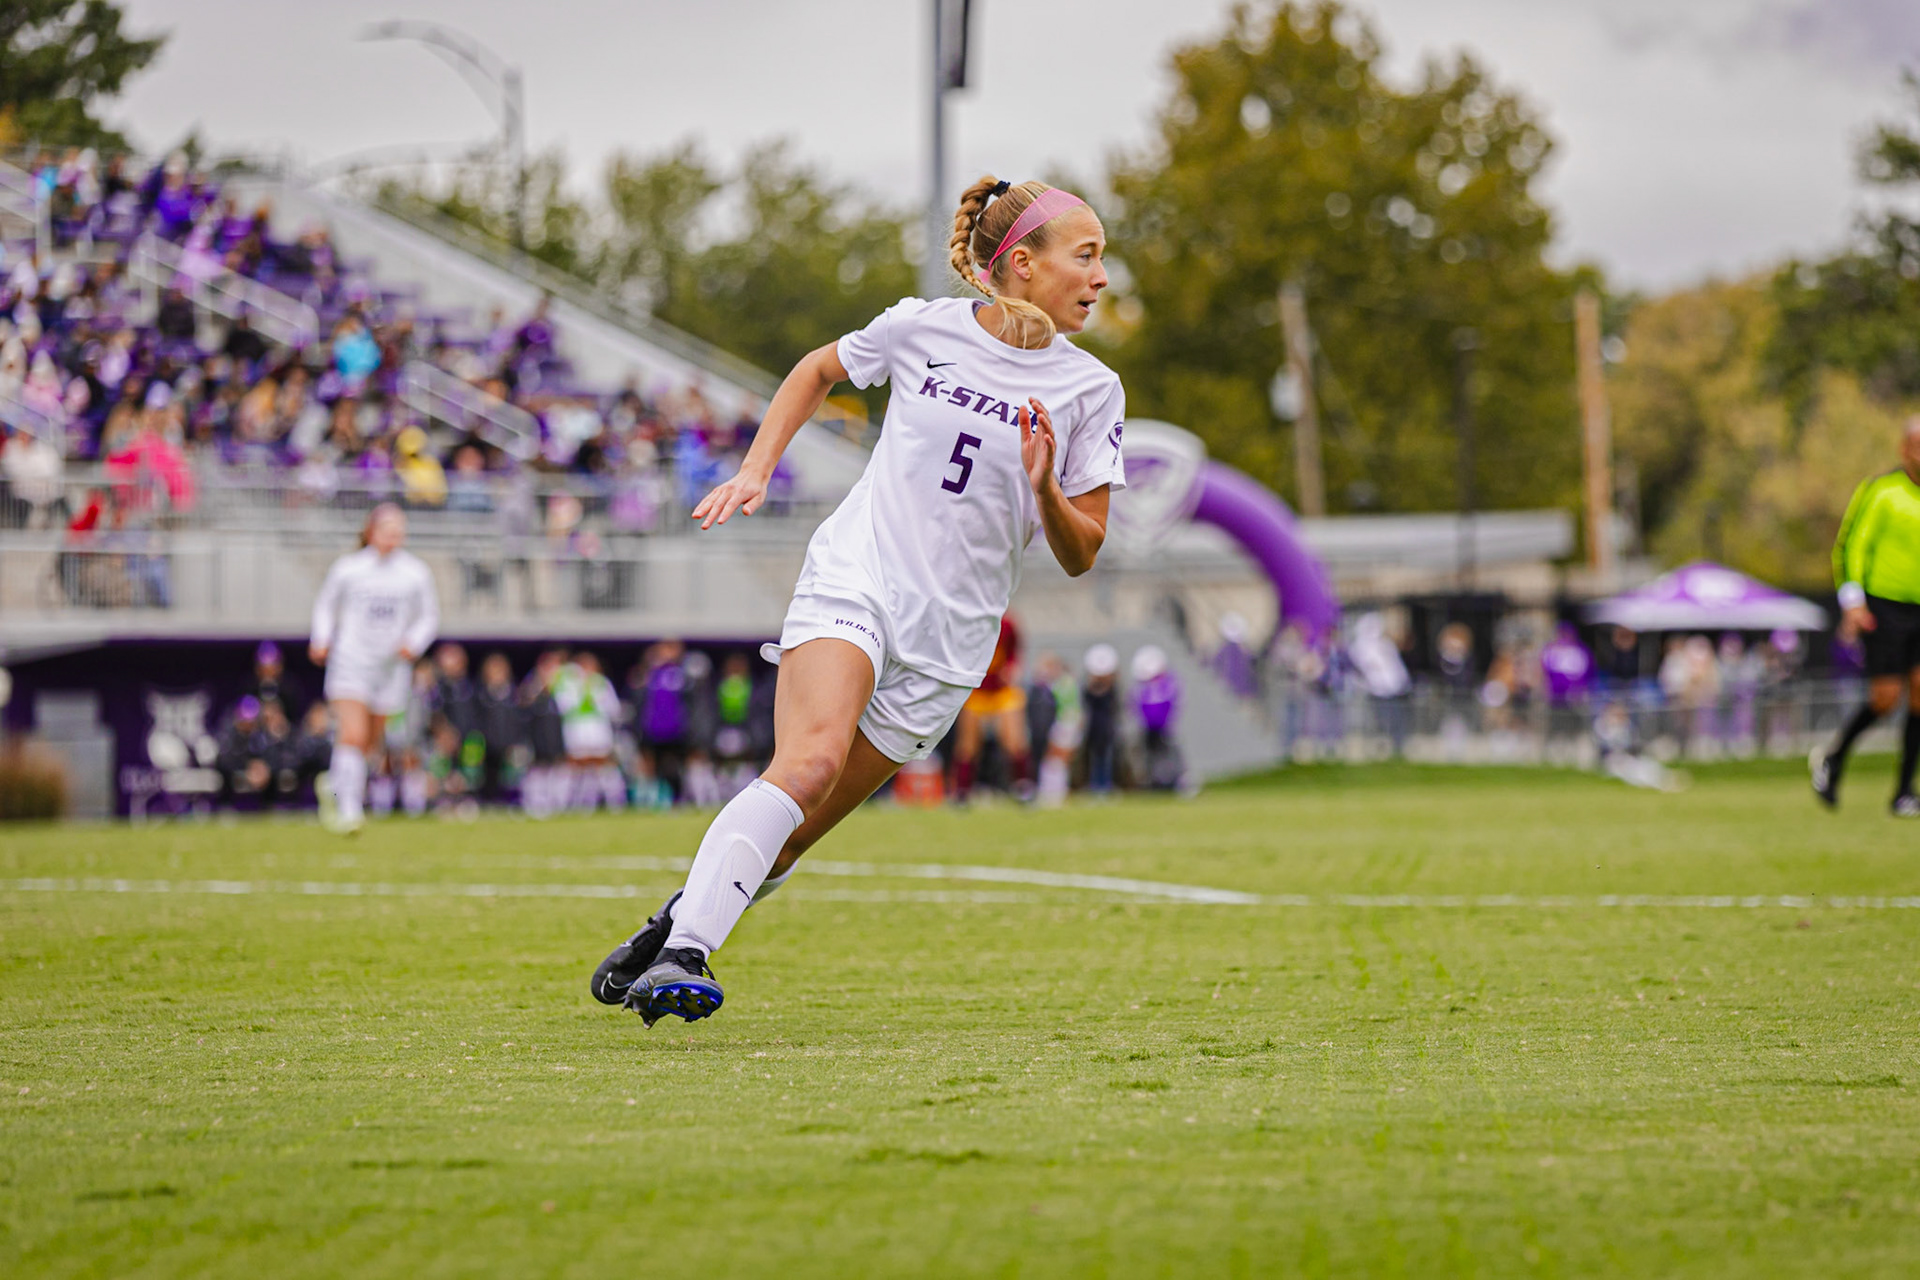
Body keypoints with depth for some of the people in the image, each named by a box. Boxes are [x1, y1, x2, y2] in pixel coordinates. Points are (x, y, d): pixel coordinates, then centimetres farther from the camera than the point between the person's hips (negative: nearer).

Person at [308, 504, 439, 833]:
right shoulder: (347, 568, -1)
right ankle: (349, 810, -21)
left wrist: (413, 644, -7)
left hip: (391, 669, 3)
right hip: (350, 662, -3)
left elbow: (429, 617, 12)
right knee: (352, 736, -19)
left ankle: (332, 787, 38)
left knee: (369, 743, 11)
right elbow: (326, 605, 13)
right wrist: (321, 640, -3)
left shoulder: (415, 573, 2)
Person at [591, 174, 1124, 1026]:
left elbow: (1080, 554, 4)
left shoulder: (1091, 391, 2)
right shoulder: (923, 329, 0)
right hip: (853, 581, -2)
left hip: (949, 637, 2)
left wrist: (1044, 488, -15)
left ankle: (676, 927, 22)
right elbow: (818, 371, 21)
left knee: (795, 831, 0)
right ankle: (681, 953, -34)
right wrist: (755, 470, 10)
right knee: (811, 762, -28)